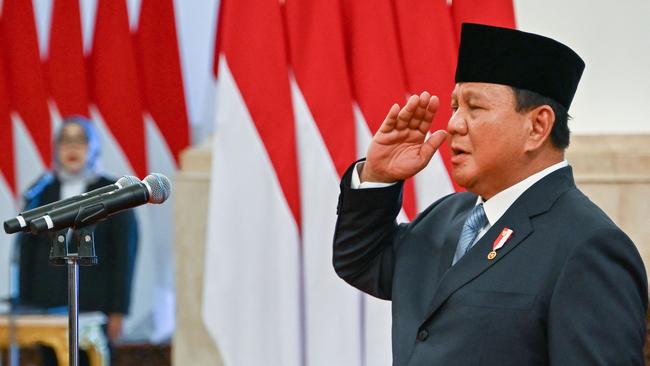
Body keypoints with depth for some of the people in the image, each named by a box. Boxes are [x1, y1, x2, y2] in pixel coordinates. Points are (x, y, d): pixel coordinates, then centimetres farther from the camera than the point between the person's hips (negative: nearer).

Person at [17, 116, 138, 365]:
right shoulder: (40, 193, 8)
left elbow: (124, 255, 0)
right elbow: (26, 251, 9)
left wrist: (118, 311, -5)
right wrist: (24, 305, 4)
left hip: (94, 308, -2)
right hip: (47, 305, 2)